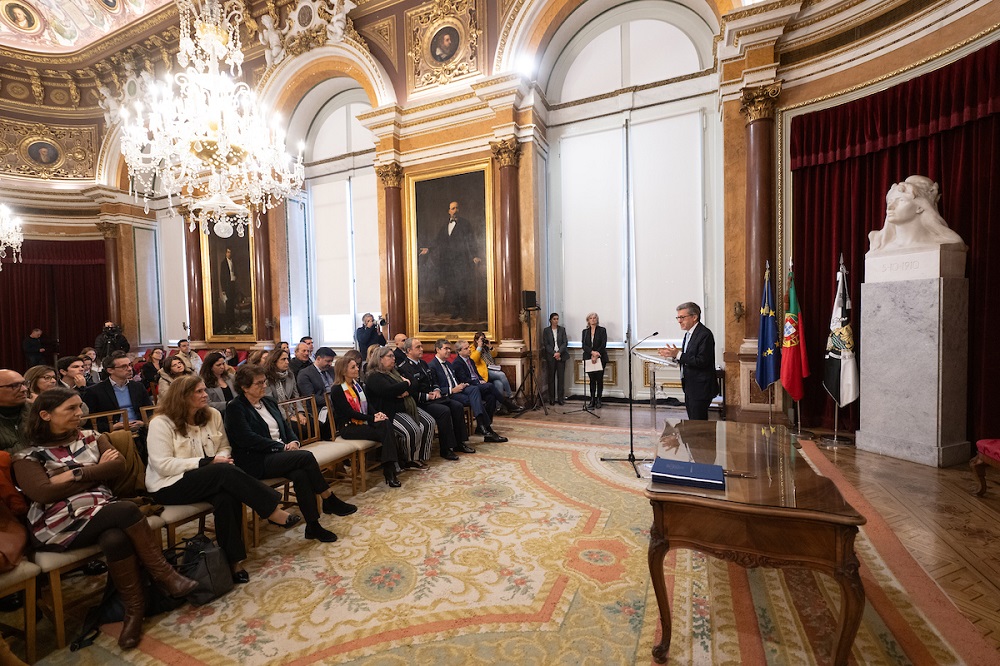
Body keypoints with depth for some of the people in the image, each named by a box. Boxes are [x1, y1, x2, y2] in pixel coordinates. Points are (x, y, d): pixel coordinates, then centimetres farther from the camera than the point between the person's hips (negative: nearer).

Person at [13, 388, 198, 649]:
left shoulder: (92, 438, 17)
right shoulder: (28, 456, 7)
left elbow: (119, 466, 1)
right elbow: (44, 493, -9)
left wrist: (76, 474, -9)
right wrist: (98, 470, -6)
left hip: (101, 511, 3)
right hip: (61, 524, -3)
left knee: (116, 539, -33)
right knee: (127, 511, -32)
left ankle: (134, 608, -18)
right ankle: (163, 574, -20)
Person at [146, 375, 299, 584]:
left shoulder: (212, 415, 5)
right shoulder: (161, 423, -10)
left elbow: (224, 447, 10)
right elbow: (163, 465, -17)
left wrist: (221, 458, -14)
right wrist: (206, 462, -21)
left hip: (209, 479, 5)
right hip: (169, 486, -5)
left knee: (227, 497, -30)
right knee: (225, 472, -31)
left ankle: (233, 559, -23)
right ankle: (272, 510, -25)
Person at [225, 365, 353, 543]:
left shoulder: (268, 402, 16)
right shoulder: (235, 408, -6)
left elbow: (285, 426, 19)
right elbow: (248, 439, -16)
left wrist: (294, 442, -4)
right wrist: (283, 447, -16)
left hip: (279, 454, 6)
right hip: (256, 463, -6)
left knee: (301, 474, -27)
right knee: (306, 457, -26)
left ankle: (313, 526, -20)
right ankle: (330, 501, -13)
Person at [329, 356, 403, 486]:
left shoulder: (358, 384, 15)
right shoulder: (337, 390, -8)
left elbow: (367, 404, 11)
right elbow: (349, 412, -16)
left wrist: (376, 413, -11)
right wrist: (372, 418, -21)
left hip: (362, 422, 6)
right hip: (347, 427, -6)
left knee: (386, 423, -26)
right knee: (384, 433, -26)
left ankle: (390, 469, -31)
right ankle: (389, 471, -21)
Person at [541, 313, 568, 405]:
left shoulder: (562, 329, 8)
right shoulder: (546, 331, 4)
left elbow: (565, 342, 1)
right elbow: (546, 344, -1)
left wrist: (559, 352, -12)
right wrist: (554, 353, -11)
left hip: (561, 355, 1)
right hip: (550, 356, -1)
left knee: (561, 377, -1)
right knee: (551, 377, 2)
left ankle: (560, 398, 5)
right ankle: (552, 398, 9)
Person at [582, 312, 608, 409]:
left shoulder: (602, 330, 2)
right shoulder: (585, 331, 10)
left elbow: (603, 345, -7)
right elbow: (584, 345, 1)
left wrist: (596, 356, -16)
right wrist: (592, 352, -16)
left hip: (600, 358, -2)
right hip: (589, 358, 2)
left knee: (599, 379, 0)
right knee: (592, 379, 4)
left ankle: (598, 400, 8)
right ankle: (592, 400, 8)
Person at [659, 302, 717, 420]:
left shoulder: (705, 334, -17)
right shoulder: (689, 333, 13)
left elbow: (702, 361, -23)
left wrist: (678, 354, -23)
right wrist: (674, 354, 1)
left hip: (700, 388, -9)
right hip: (690, 387, 9)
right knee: (692, 422, 16)